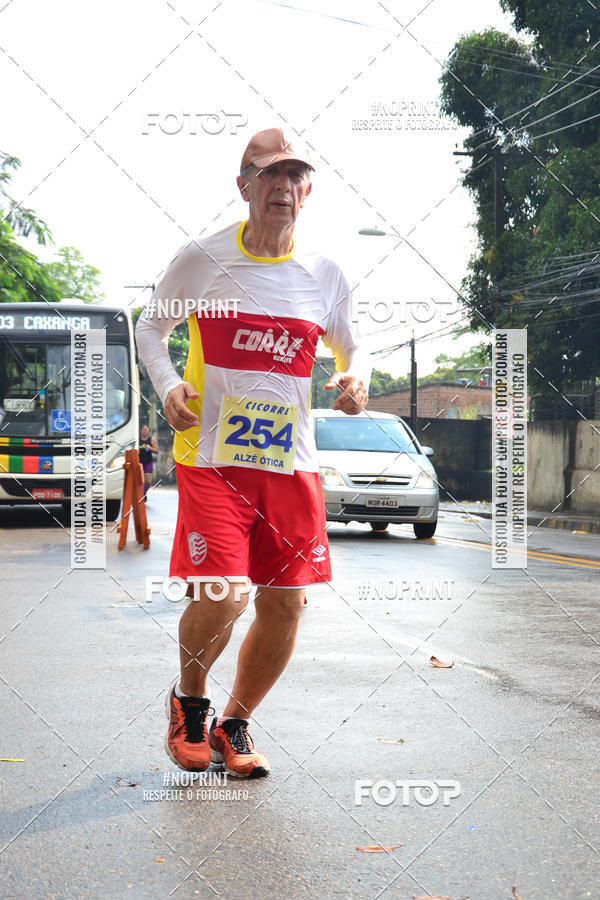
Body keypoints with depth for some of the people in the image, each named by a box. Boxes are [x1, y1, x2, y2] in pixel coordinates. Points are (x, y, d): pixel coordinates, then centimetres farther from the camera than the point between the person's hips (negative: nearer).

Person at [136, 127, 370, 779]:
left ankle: (233, 725, 26)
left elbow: (352, 346, 21)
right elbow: (150, 325, 12)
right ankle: (188, 700, 15)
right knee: (221, 597, -17)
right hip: (212, 457, -3)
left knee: (285, 606, 2)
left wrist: (355, 378, -2)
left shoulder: (324, 276, 6)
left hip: (291, 465, 4)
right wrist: (167, 385, -7)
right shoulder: (201, 260, -2)